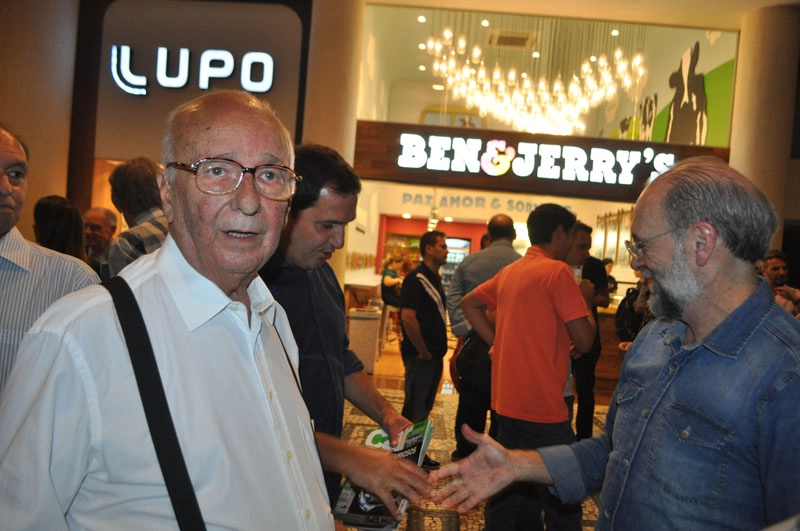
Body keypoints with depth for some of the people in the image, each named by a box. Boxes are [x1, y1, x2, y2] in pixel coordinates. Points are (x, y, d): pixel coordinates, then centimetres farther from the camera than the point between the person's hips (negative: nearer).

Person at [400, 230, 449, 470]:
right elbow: (408, 317, -24)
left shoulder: (435, 279, 13)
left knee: (425, 406, 17)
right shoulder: (416, 278, -16)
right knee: (414, 407, 1)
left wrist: (439, 349, 12)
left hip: (435, 355, 9)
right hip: (420, 357, -9)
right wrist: (423, 351, -17)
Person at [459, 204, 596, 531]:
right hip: (543, 407, -8)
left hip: (507, 402, 8)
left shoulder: (510, 272, 11)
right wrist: (585, 299, 2)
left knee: (510, 494, 20)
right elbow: (584, 341, -15)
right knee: (562, 502, 3)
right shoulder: (558, 271, -13)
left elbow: (469, 304, 20)